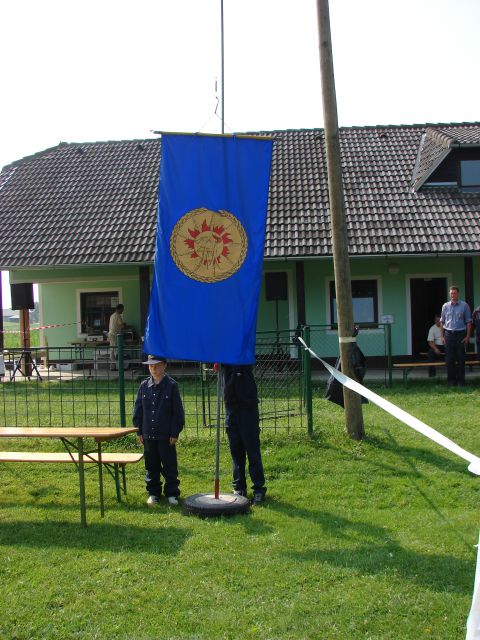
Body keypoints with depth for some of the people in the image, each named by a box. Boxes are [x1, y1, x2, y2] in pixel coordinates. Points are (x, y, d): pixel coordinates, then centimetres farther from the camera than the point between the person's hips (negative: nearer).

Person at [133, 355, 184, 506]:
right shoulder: (144, 386, 4)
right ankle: (153, 493, 25)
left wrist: (175, 432, -8)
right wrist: (139, 431, 5)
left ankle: (172, 493, 17)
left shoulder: (171, 385, -6)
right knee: (151, 466, 12)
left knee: (169, 466, 5)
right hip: (148, 435, 4)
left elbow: (178, 411, -5)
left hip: (166, 435, -3)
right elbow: (138, 410, 9)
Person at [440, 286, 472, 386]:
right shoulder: (445, 306, 7)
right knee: (449, 358, 1)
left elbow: (468, 322, 2)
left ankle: (460, 379, 9)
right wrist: (442, 336, 4)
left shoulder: (464, 305, 2)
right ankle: (451, 379, 10)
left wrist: (467, 336, -5)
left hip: (460, 333, -1)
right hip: (449, 334, 2)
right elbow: (442, 322, 10)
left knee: (461, 358, 1)